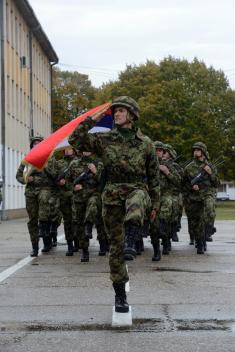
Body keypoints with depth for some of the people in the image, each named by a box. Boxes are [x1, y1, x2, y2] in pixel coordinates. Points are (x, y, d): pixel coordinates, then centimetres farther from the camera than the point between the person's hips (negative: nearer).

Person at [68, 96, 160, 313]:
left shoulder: (144, 142, 5)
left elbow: (153, 175, 12)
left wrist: (155, 203, 14)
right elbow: (74, 140, -4)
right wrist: (92, 120, -6)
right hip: (112, 195, 1)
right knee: (115, 245, 2)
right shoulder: (104, 140, 5)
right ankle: (120, 296, 12)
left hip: (137, 190, -1)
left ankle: (131, 243, -55)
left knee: (136, 203, -41)